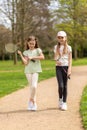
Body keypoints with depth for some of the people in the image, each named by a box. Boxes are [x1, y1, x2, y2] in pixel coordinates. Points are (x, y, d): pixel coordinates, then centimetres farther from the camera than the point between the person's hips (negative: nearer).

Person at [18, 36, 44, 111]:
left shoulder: (38, 50, 4)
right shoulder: (26, 52, 8)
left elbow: (42, 57, -14)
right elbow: (25, 63, -2)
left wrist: (32, 57, -14)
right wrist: (21, 55, -10)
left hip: (35, 70, -2)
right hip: (28, 70, 2)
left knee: (34, 86, -17)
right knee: (31, 87, 4)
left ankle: (31, 100, -1)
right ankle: (34, 103, 12)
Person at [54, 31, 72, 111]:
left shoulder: (68, 47, 2)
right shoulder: (56, 47, 9)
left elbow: (70, 59, 1)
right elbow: (55, 57, 14)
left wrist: (69, 69, -10)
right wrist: (56, 61, -10)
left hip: (65, 67, -1)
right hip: (58, 67, 1)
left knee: (65, 86, 2)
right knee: (60, 85, -12)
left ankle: (64, 103, 10)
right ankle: (60, 99, 13)